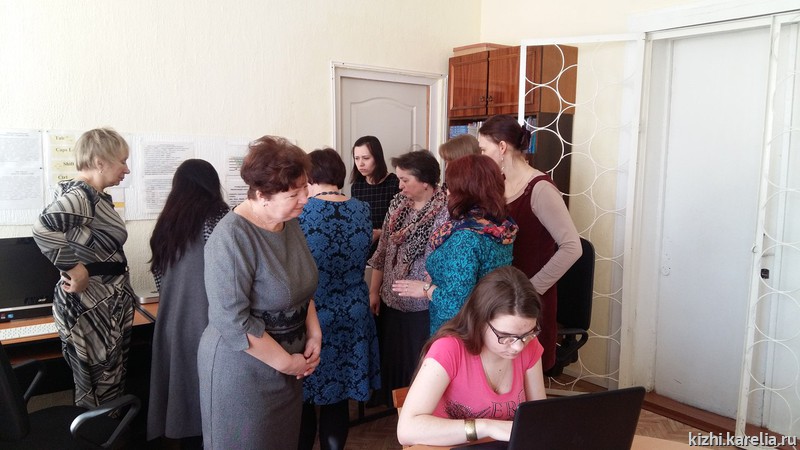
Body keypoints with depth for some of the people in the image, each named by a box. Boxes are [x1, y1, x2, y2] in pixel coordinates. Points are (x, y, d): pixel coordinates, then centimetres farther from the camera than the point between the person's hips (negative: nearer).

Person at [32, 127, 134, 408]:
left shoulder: (93, 194, 9)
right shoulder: (78, 196, -21)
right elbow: (43, 229, -38)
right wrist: (75, 269, -28)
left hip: (106, 303, 10)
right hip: (91, 306, -10)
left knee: (111, 379, 19)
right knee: (98, 389, 4)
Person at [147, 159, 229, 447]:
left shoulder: (166, 222, 10)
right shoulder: (216, 218, -9)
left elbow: (160, 276, 16)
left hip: (172, 323, 7)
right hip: (207, 323, -6)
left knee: (182, 392, 16)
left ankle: (188, 438, 28)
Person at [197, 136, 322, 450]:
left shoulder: (290, 222, 1)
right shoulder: (232, 237, -25)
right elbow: (232, 321, -27)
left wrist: (314, 335, -1)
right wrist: (287, 363, -18)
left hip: (289, 363, 7)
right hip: (242, 369, -7)